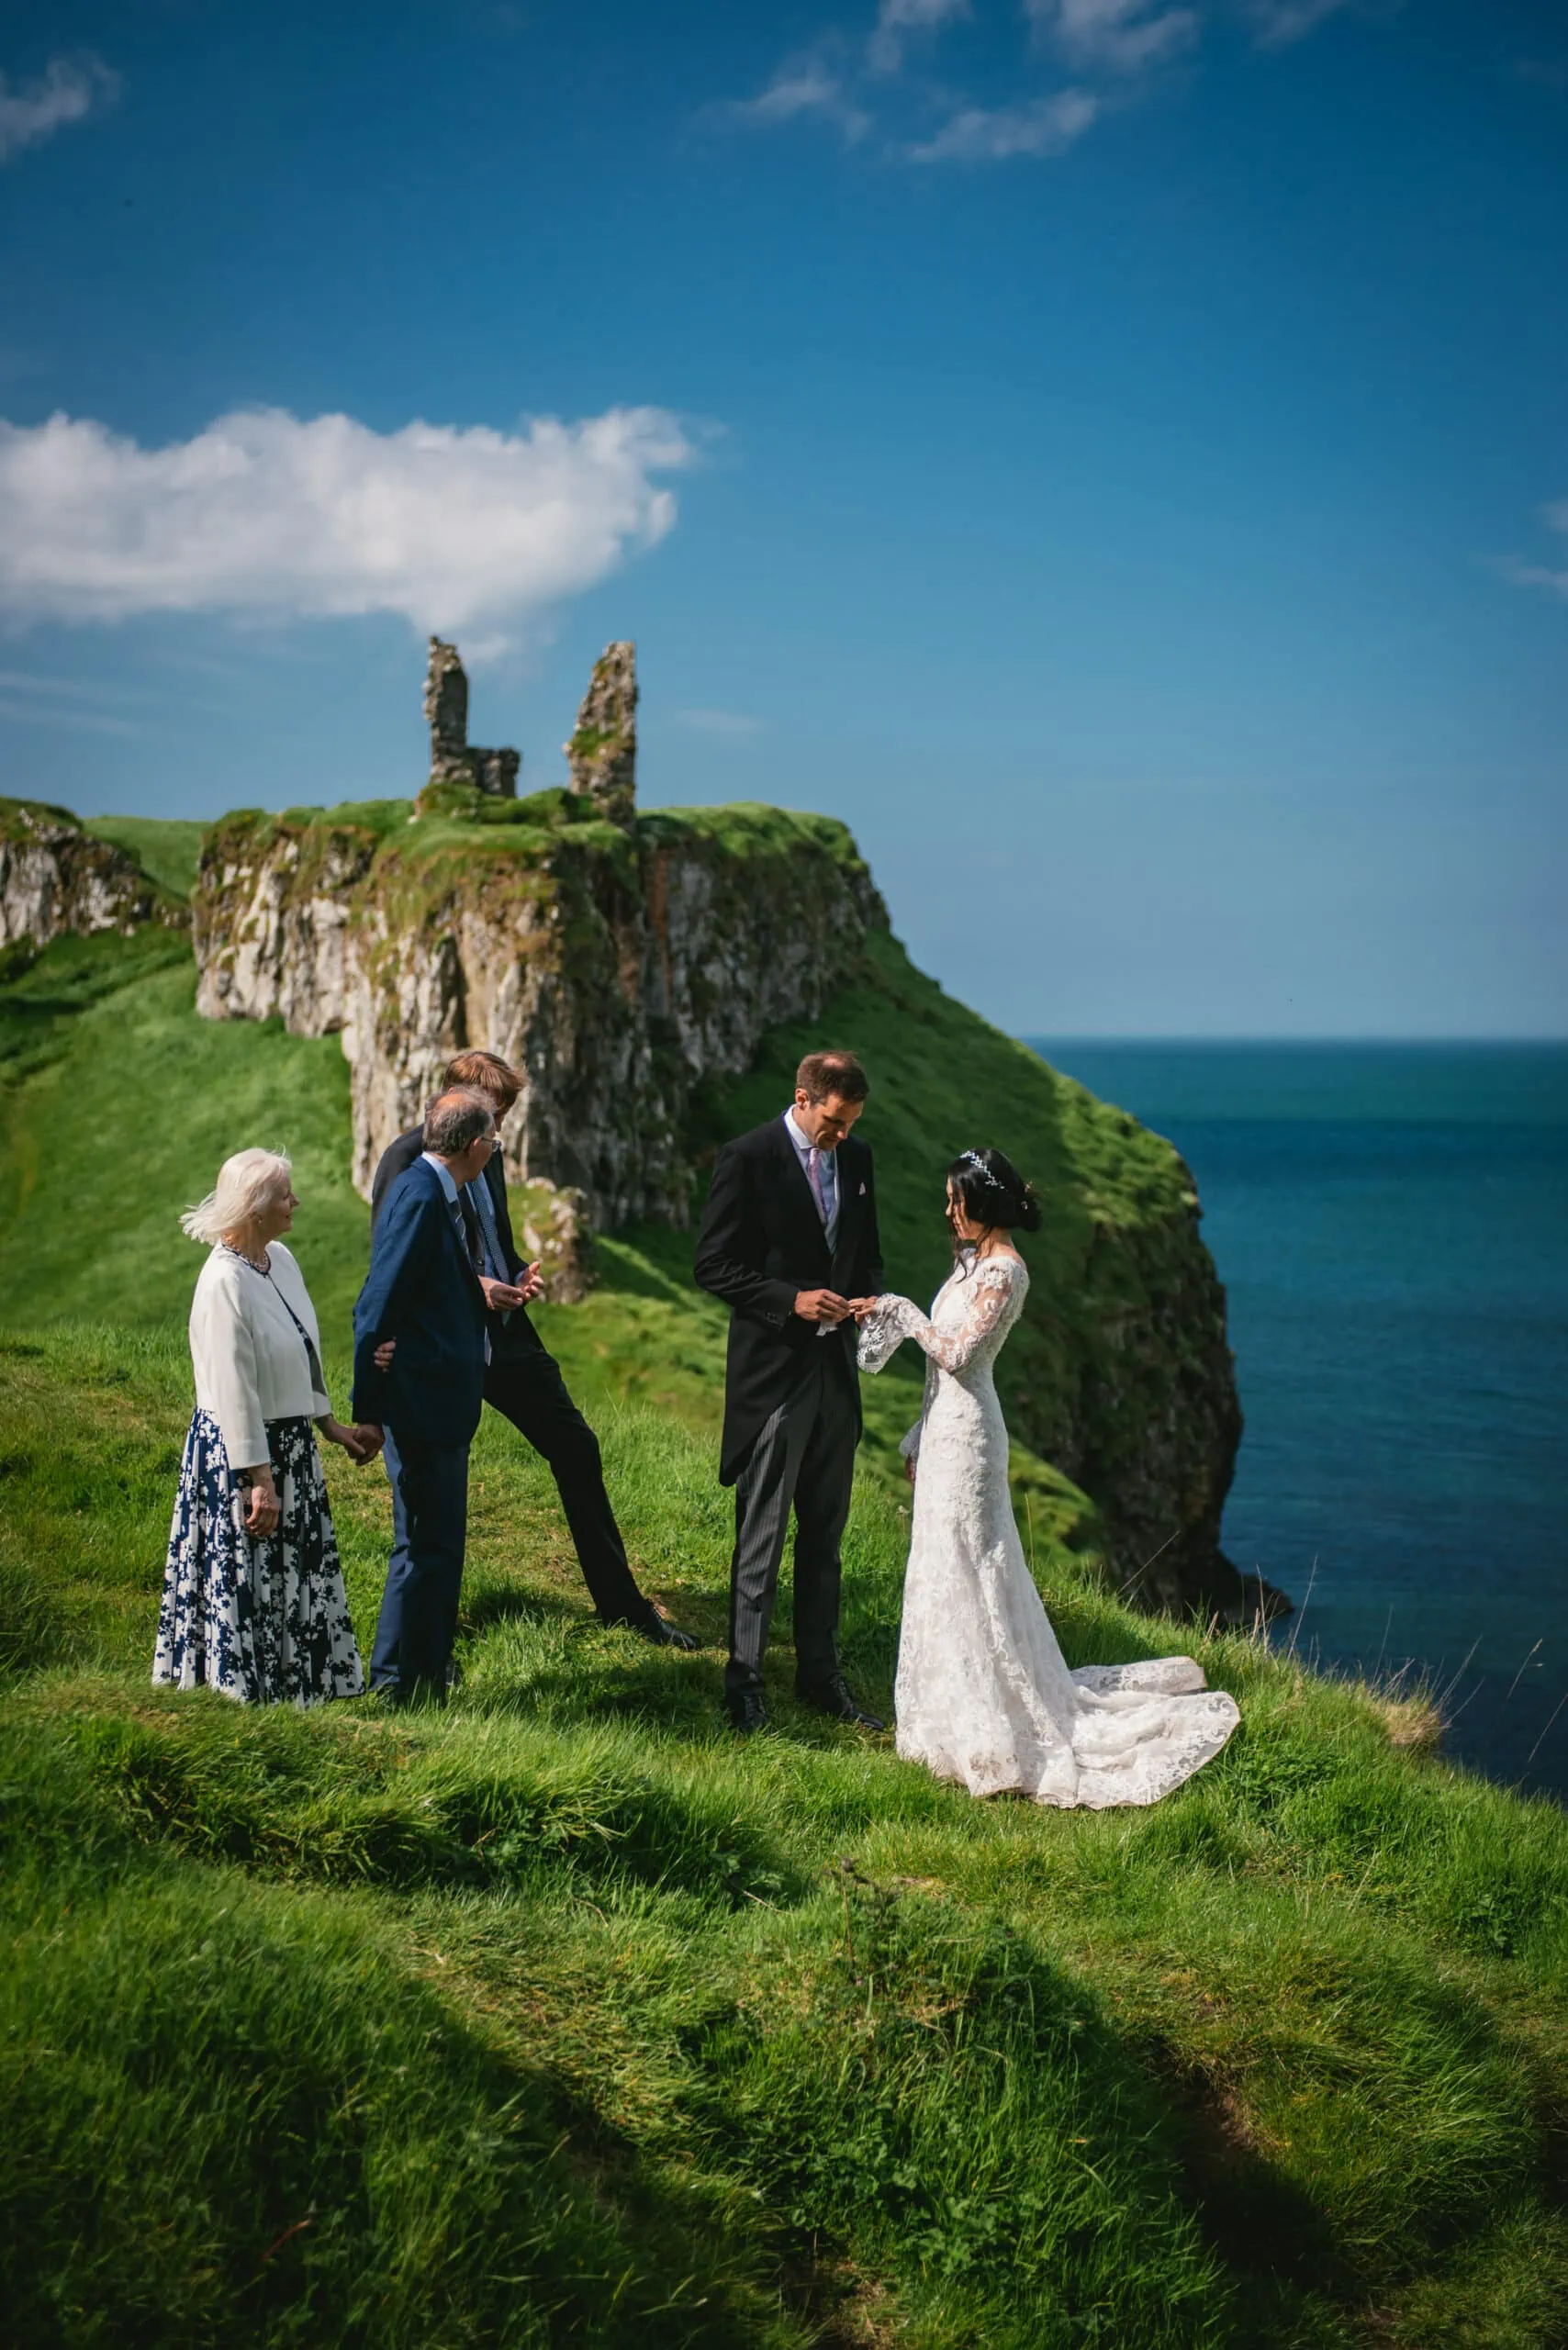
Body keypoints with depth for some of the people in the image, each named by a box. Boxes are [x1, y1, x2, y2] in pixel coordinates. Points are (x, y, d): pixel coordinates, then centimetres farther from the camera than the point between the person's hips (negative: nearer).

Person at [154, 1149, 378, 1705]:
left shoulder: (279, 1259, 2)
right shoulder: (224, 1282, -23)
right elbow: (233, 1391, -22)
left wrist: (331, 1425, 18)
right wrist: (260, 1480, -20)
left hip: (291, 1444, 9)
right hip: (240, 1450, -9)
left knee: (299, 1564, 17)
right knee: (248, 1569, 4)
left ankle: (296, 1674, 30)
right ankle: (246, 1681, 19)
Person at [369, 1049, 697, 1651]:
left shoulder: (488, 1156, 12)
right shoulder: (408, 1157, -11)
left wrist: (519, 1276, 2)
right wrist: (472, 1285, -20)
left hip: (506, 1332, 8)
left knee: (576, 1450, 9)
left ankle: (621, 1603, 20)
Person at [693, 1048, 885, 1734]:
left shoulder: (856, 1157, 7)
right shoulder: (748, 1158, -11)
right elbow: (713, 1266, -10)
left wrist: (868, 1296, -3)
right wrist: (790, 1300, -20)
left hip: (835, 1368, 6)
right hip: (772, 1369, -6)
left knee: (825, 1532, 14)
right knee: (762, 1535, -1)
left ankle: (819, 1675, 24)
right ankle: (744, 1682, 9)